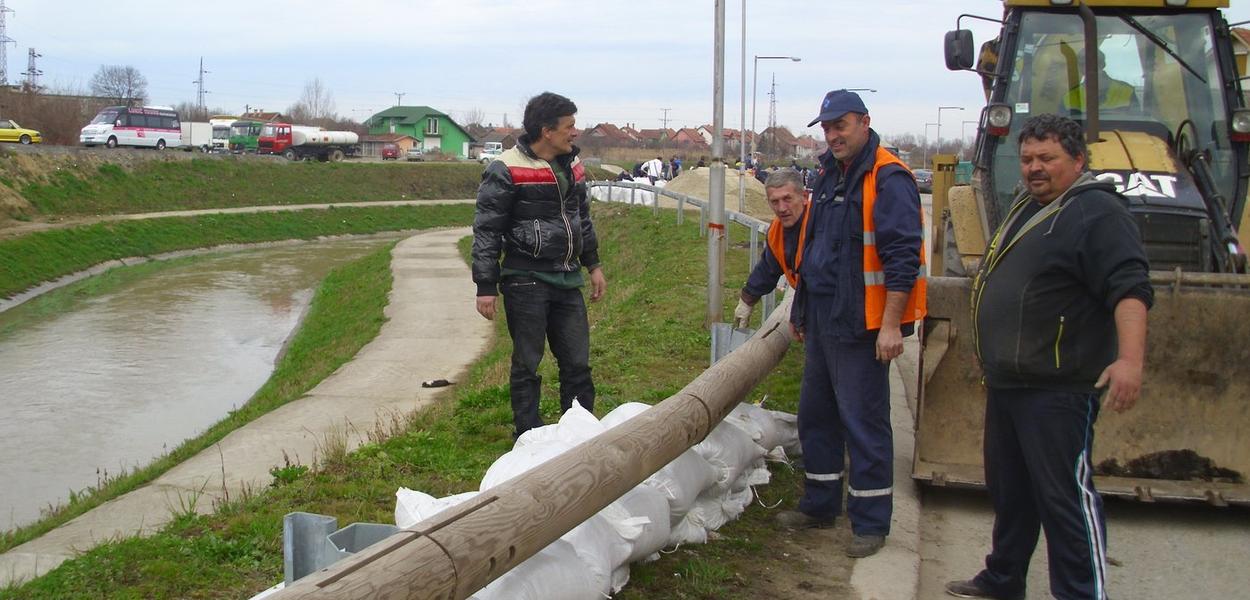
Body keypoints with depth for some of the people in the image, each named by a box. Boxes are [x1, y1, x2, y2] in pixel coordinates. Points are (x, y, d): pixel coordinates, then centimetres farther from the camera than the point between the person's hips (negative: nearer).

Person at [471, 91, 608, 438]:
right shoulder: (507, 170, -13)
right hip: (526, 282, -6)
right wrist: (486, 287, -13)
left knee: (578, 363, 9)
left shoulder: (572, 167, 10)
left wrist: (593, 264, 22)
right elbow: (486, 230, -11)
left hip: (567, 280, 6)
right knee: (527, 365, 3)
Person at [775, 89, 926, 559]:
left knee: (863, 421, -3)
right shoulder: (830, 176, 14)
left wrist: (891, 325, -23)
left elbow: (902, 258, -20)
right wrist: (802, 310, 25)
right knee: (815, 413, 17)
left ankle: (871, 523, 7)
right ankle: (820, 504, 30)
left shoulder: (887, 180, -15)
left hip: (862, 325, -9)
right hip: (823, 322, 9)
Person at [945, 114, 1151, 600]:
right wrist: (995, 360, 31)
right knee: (1009, 489, 19)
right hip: (1007, 383, 10)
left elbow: (1129, 288, -24)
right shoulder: (1026, 209, 18)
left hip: (1058, 388, -10)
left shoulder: (1097, 213, -12)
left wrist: (1130, 358, -37)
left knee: (1064, 495, -8)